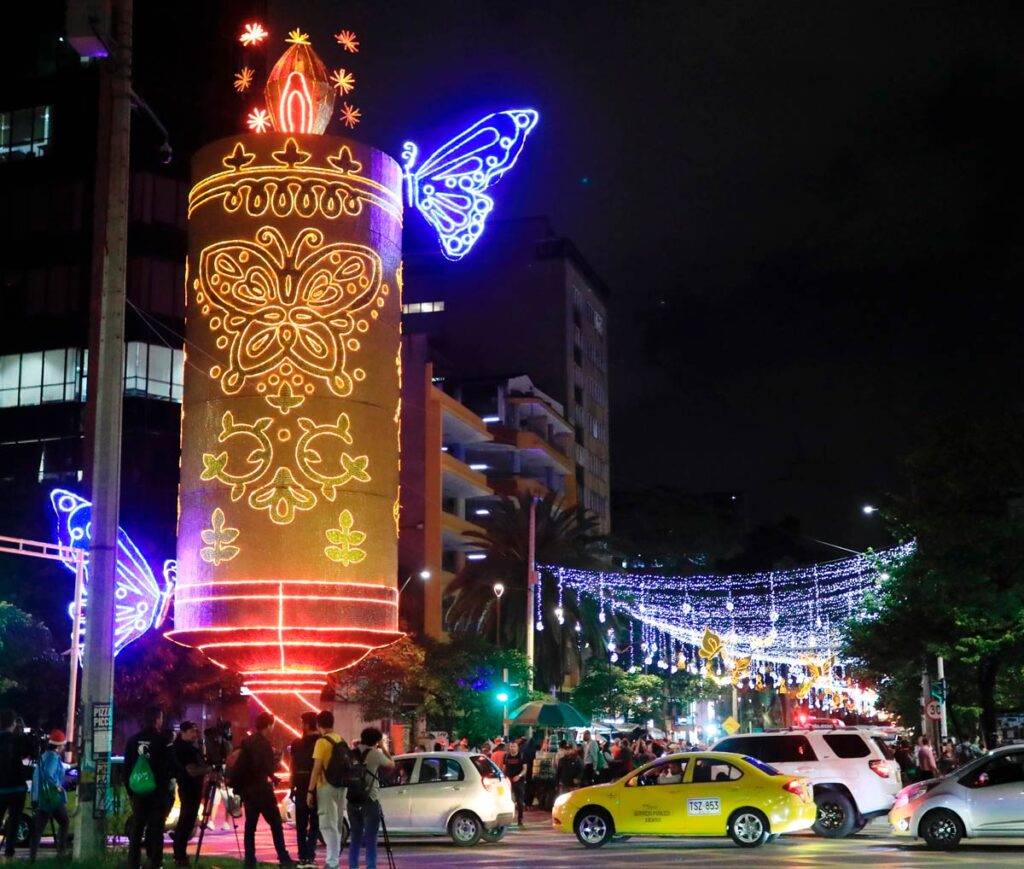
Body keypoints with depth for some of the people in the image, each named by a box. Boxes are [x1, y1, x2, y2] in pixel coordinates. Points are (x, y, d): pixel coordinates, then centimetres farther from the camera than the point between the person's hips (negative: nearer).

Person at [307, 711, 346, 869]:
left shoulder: (322, 742, -12)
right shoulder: (342, 742, 10)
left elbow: (317, 768, -14)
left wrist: (310, 791, -11)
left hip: (326, 787, -7)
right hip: (340, 786, 7)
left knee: (328, 825, -6)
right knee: (336, 825, 16)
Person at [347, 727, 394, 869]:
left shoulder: (352, 752, 8)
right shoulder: (375, 753, -6)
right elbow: (391, 765, 6)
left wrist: (355, 747, 19)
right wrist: (383, 748, 15)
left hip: (353, 800, 5)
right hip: (369, 801, -5)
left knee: (355, 838, 12)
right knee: (370, 840, -2)